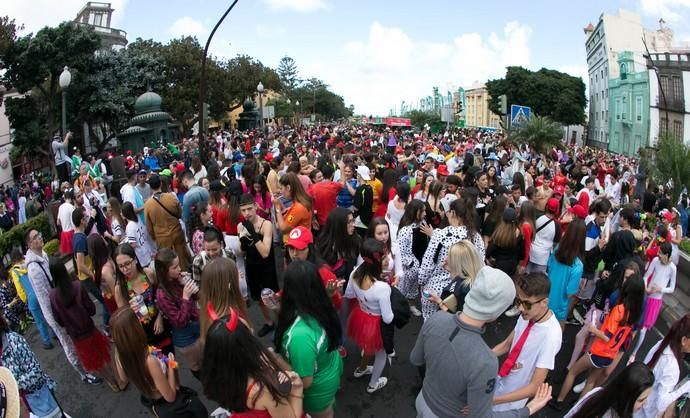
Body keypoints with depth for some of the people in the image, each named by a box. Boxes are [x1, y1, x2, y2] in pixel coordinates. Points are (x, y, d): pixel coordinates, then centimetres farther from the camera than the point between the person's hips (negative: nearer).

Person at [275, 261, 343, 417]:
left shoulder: (300, 334, -44)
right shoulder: (321, 308, -20)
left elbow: (305, 381, -32)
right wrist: (282, 309, -4)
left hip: (318, 389, -6)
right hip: (331, 369, 6)